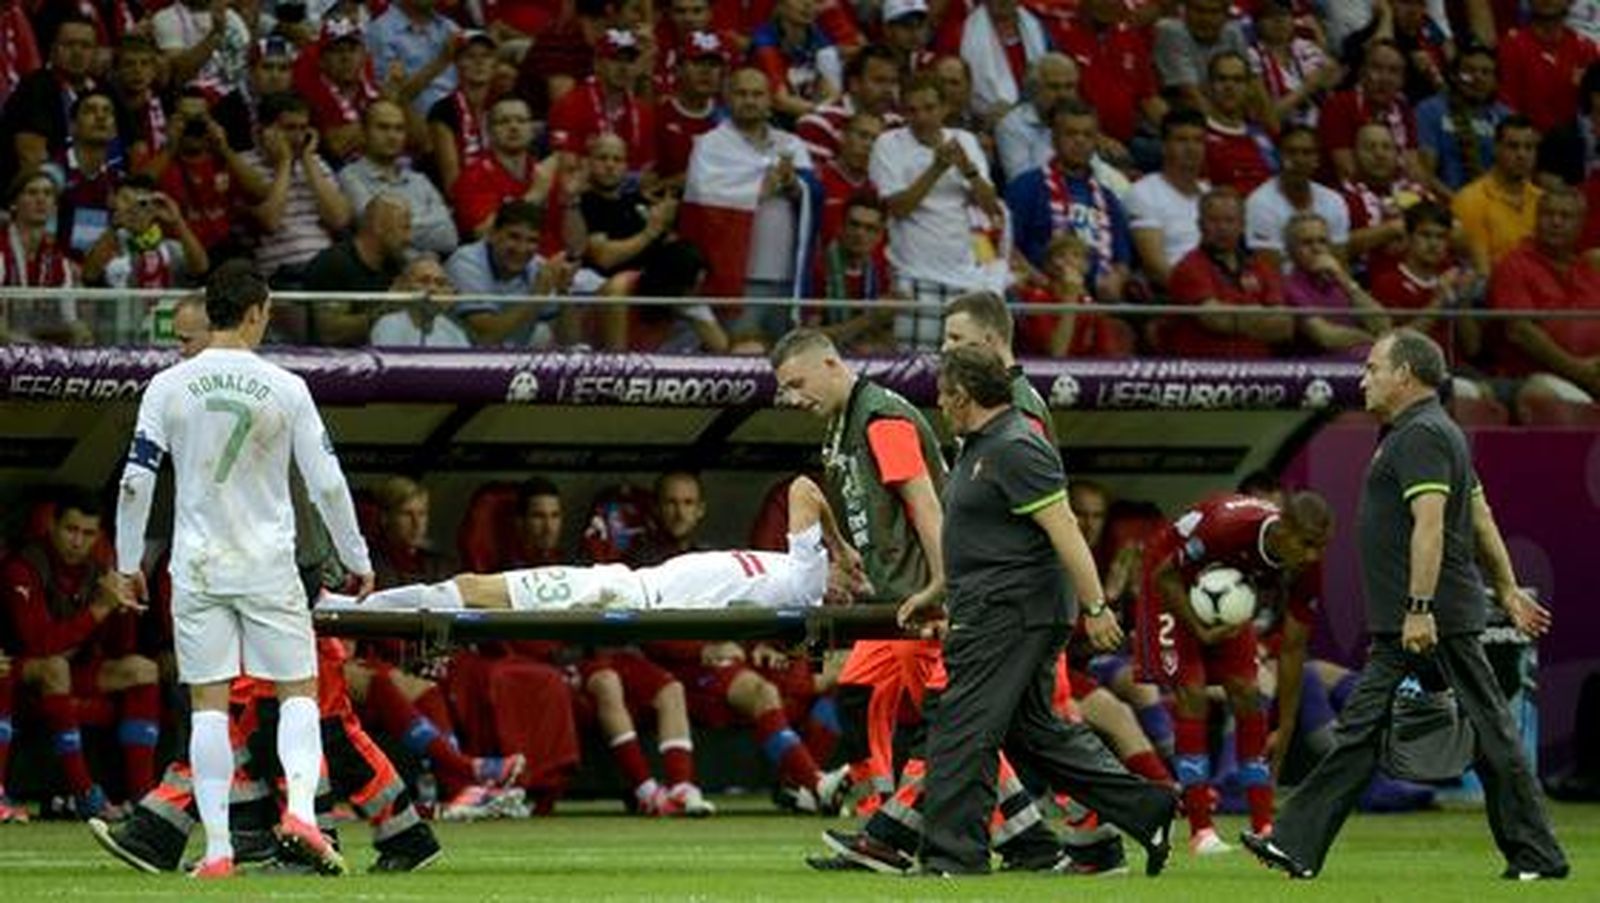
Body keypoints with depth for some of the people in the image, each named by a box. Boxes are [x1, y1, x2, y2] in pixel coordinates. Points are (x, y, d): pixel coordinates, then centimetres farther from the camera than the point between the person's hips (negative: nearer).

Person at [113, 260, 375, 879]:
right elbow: (326, 483, -1)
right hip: (268, 566, -1)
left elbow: (135, 483, -2)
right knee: (298, 690, 7)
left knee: (208, 705, 3)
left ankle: (217, 846, -2)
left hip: (197, 568, 1)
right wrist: (357, 560, 10)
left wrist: (129, 563, 9)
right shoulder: (284, 389, -3)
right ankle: (301, 807, -15)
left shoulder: (168, 387, -1)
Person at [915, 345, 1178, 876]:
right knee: (1034, 729, 13)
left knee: (960, 733, -8)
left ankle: (953, 855, -6)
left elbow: (1064, 530, -20)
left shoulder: (1014, 449, -16)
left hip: (1009, 612, -11)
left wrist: (1095, 607, -22)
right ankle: (1147, 809, 15)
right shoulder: (980, 446, 17)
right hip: (998, 609, 11)